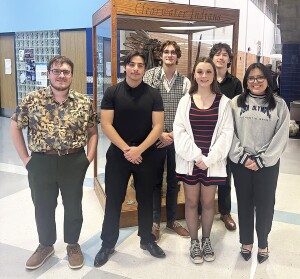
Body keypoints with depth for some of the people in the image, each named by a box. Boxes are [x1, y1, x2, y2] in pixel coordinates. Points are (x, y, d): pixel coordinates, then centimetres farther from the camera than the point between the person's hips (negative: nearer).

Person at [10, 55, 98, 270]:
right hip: (41, 163, 0)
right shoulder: (32, 100, -4)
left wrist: (89, 157, -4)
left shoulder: (84, 102, -2)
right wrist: (25, 158, 0)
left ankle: (73, 245, 36)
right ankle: (45, 245, 38)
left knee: (74, 207, 13)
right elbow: (15, 128, 4)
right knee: (43, 208, 15)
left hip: (74, 163, 0)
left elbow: (93, 132, 6)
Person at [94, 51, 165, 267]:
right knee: (113, 201, 6)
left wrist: (139, 149, -17)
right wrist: (126, 149, -15)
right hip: (118, 154, -1)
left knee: (146, 199, 12)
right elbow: (106, 124, -7)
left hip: (146, 155, 1)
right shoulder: (112, 92, -1)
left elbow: (158, 126, -5)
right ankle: (108, 244, 22)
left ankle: (147, 239, 31)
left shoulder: (153, 94, 1)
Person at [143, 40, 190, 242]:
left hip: (177, 138, 2)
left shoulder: (185, 82, 4)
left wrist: (174, 134, -9)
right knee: (155, 181, 7)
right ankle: (155, 222, 21)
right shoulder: (150, 77, -2)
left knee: (174, 181, 12)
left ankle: (172, 220, 27)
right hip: (155, 137, -2)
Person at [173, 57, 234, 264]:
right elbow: (179, 131, -4)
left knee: (208, 202, 10)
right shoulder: (186, 100, 2)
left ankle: (206, 240, 32)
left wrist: (209, 159, -13)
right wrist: (196, 156, -13)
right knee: (191, 202, 10)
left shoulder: (223, 102, 0)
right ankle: (194, 242, 28)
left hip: (212, 161, 0)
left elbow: (226, 133, -5)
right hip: (189, 160, 1)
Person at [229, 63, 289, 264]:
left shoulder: (279, 105, -1)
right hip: (241, 162, 1)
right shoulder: (236, 103, 1)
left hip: (268, 164, -1)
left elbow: (281, 137, -5)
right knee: (244, 203, 12)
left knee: (265, 204, 8)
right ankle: (246, 241, 30)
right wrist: (243, 157, -11)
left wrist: (261, 160, -11)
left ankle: (263, 243, 29)